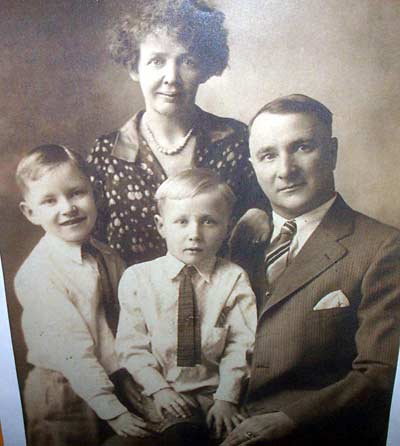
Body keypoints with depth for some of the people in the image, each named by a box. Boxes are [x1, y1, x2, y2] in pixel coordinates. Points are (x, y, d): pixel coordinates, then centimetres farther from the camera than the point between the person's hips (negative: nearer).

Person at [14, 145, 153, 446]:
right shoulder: (37, 275, -21)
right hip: (65, 396, -5)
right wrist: (113, 411, -22)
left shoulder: (108, 258, -2)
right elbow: (73, 354, -23)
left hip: (111, 384, 6)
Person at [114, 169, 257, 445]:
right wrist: (158, 389, -10)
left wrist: (226, 397, -11)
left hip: (214, 389, 1)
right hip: (164, 391, -1)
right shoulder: (137, 278, -1)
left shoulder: (234, 279, -1)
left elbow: (241, 345, -3)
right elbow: (132, 345, 0)